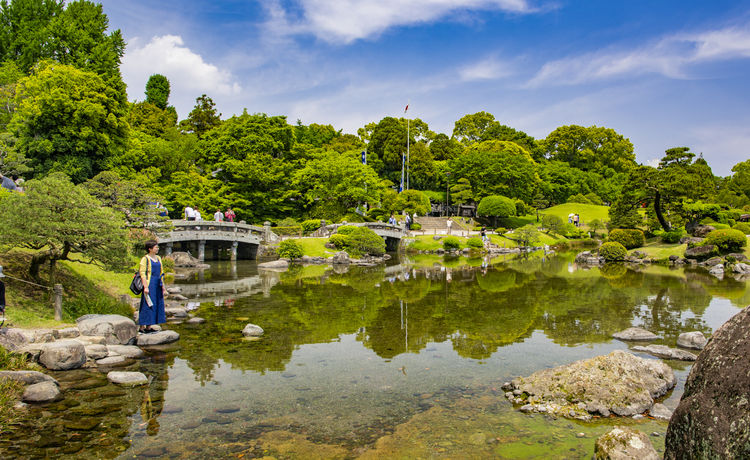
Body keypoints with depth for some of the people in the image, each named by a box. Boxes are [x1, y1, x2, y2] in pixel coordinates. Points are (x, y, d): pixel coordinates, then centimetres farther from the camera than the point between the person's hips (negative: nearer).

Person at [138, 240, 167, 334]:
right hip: (149, 284, -8)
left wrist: (163, 287, 15)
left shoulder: (158, 258, 14)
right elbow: (142, 273, -12)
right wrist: (145, 287, -20)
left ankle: (148, 327, 15)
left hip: (157, 285, 8)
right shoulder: (145, 259, -7)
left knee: (157, 305, 8)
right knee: (147, 305, -6)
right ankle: (141, 327, 2)